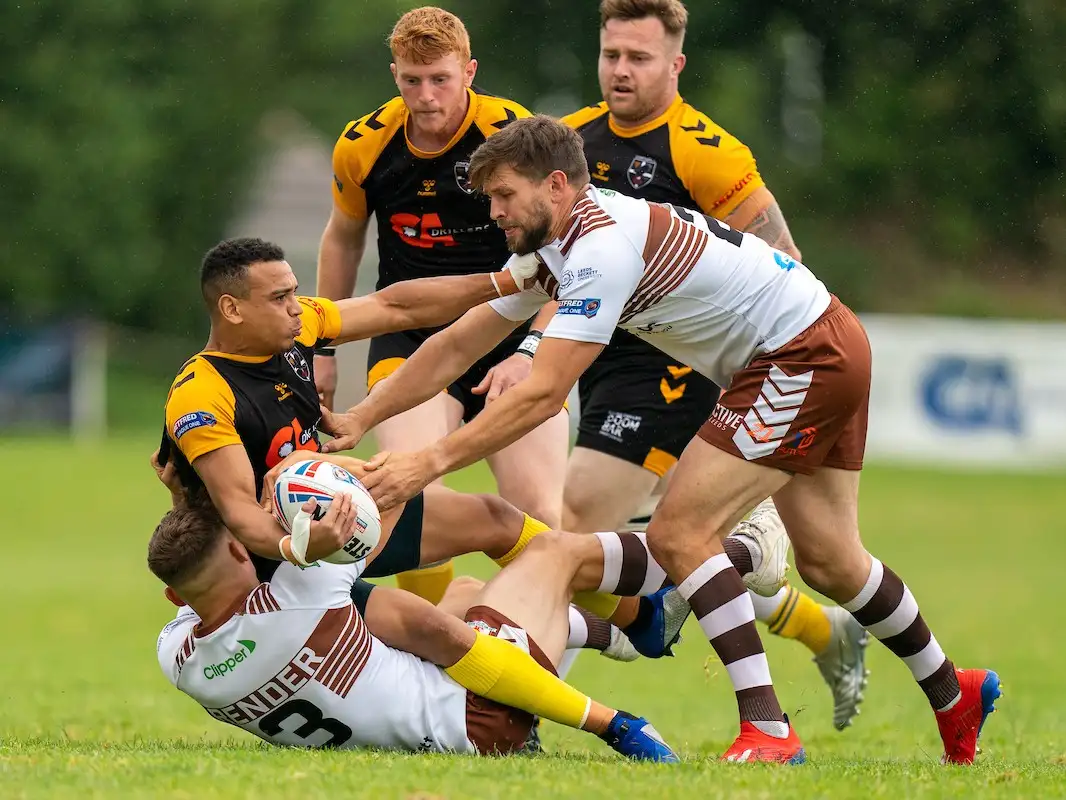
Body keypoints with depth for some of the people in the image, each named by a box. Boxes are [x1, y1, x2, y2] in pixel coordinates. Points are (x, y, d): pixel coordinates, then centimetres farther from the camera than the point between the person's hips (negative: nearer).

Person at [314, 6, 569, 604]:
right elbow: (344, 238, 17)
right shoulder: (362, 146, -2)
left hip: (510, 332, -1)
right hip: (408, 339, 1)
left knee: (540, 516, -14)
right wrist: (323, 349, 20)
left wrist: (529, 350, -19)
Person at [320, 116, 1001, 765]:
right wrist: (362, 420, 7)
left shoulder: (600, 247, -25)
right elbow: (458, 346, 12)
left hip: (806, 354, -10)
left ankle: (766, 730, -15)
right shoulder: (556, 245, 5)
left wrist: (431, 463, -29)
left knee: (680, 533, -15)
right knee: (828, 560, 19)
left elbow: (543, 395, -29)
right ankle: (953, 694, 37)